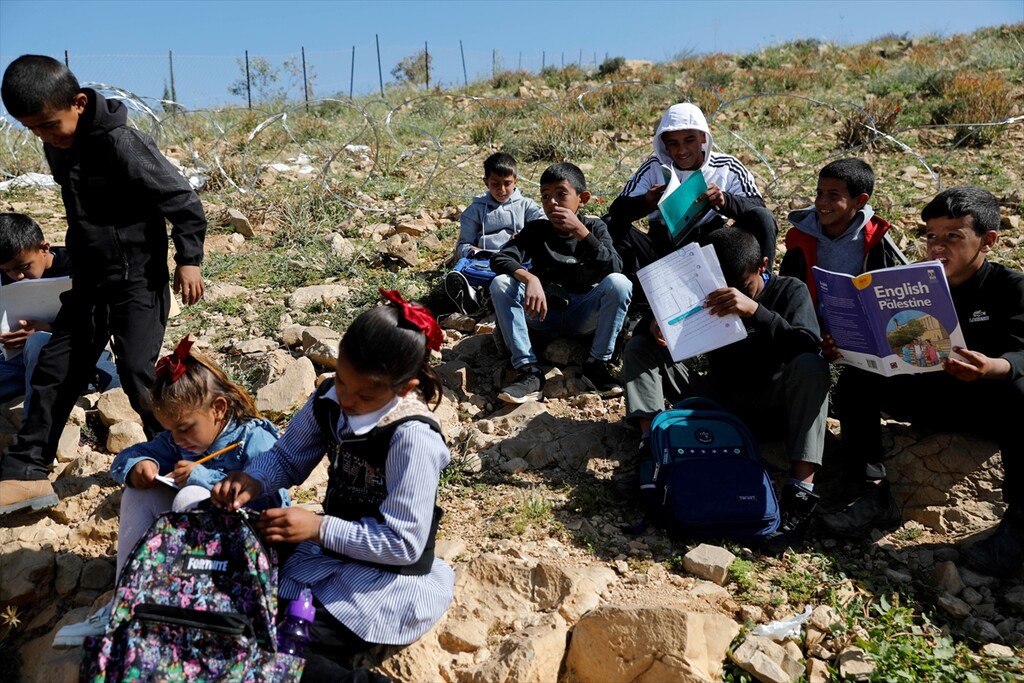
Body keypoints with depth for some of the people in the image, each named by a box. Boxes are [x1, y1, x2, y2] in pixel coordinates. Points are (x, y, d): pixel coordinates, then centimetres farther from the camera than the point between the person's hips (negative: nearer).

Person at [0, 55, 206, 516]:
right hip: (89, 283, 8)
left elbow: (182, 200, -16)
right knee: (54, 371, 8)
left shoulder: (121, 144, -19)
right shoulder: (58, 147, 5)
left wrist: (189, 259, -15)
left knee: (136, 371, -12)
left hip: (138, 283, -8)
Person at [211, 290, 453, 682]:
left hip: (388, 574, -7)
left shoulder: (413, 439, -28)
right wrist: (251, 480, -16)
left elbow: (403, 542, -25)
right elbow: (287, 457, 5)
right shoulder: (330, 400, -9)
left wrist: (319, 528, -28)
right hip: (331, 549, 7)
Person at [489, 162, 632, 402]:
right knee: (500, 284, -22)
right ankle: (529, 371, -25)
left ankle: (597, 363, -15)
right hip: (544, 312, 1)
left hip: (584, 313, -1)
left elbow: (614, 268, -19)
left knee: (619, 283, -27)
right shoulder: (536, 230, -1)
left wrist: (580, 232, -26)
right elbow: (499, 259, -17)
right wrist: (529, 278, -37)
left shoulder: (594, 227, -1)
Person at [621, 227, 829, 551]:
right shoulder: (706, 294, -1)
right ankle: (650, 446, -30)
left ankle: (801, 491, -41)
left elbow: (808, 346, -28)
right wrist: (655, 326, -28)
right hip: (715, 400, 3)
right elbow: (646, 329, -2)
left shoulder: (789, 290, -9)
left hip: (766, 403, -2)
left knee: (810, 365, -33)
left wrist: (755, 310, -42)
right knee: (640, 347, -9)